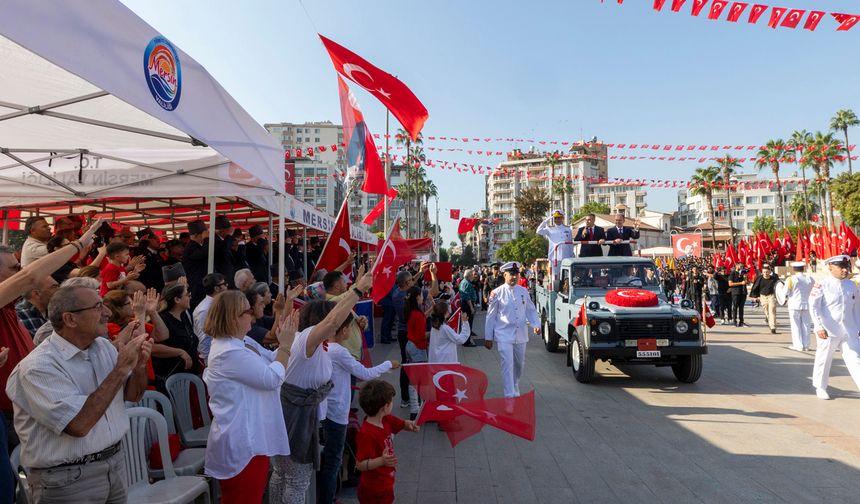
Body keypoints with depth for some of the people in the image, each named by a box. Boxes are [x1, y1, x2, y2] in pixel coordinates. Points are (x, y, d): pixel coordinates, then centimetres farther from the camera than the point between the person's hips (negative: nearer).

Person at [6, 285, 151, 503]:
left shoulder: (103, 346, 2)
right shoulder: (39, 366, -20)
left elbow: (132, 395, 9)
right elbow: (79, 425, -28)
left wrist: (139, 365, -11)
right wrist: (121, 368, -24)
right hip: (67, 478, -7)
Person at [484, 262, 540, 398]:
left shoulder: (523, 292, 3)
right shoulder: (497, 293, -6)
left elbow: (531, 310, 12)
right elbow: (491, 316, -2)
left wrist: (536, 324, -7)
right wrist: (488, 337, -1)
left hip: (520, 335, 4)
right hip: (504, 335, -4)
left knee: (519, 364, 17)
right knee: (507, 365, -10)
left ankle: (515, 389, 41)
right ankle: (510, 396, -3)